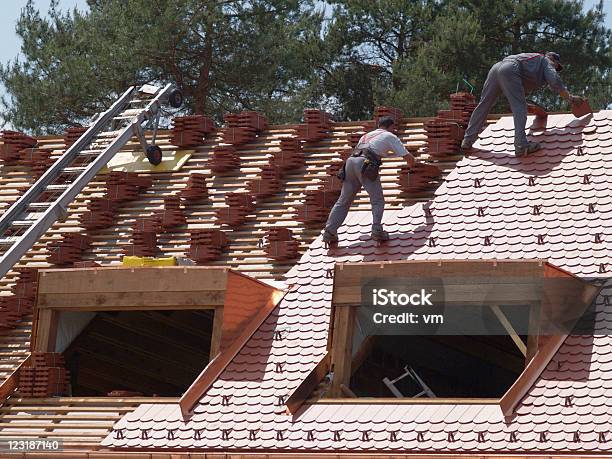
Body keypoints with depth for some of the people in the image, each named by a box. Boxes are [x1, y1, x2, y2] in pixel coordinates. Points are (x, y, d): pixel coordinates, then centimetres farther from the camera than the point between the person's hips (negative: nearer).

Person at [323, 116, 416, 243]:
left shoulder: (367, 135, 35)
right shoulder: (390, 137, 18)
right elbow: (408, 156, 18)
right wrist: (411, 162, 38)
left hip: (350, 161, 6)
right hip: (366, 165, -6)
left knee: (343, 201, 9)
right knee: (377, 200, 2)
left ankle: (329, 232, 3)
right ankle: (377, 230, -13)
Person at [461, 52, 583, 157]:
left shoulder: (533, 58, 43)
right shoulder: (546, 62, 20)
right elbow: (555, 83, 4)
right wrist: (570, 98, 11)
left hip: (495, 68, 8)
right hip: (510, 70, -8)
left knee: (483, 105, 11)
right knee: (519, 108, -9)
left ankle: (467, 141, 13)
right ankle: (521, 145, -21)